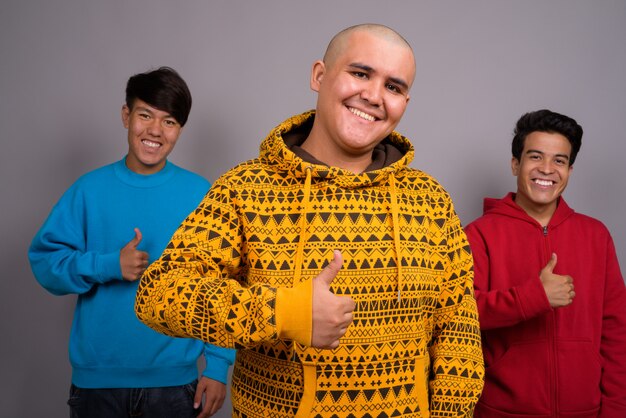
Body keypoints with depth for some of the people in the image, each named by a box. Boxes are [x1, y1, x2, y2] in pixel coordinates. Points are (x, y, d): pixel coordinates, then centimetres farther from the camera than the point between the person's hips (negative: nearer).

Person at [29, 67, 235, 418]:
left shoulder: (200, 195, -4)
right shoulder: (90, 189, -1)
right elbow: (44, 261, -2)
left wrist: (218, 365, -9)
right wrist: (110, 265, -18)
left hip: (175, 380, 0)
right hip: (96, 379, 1)